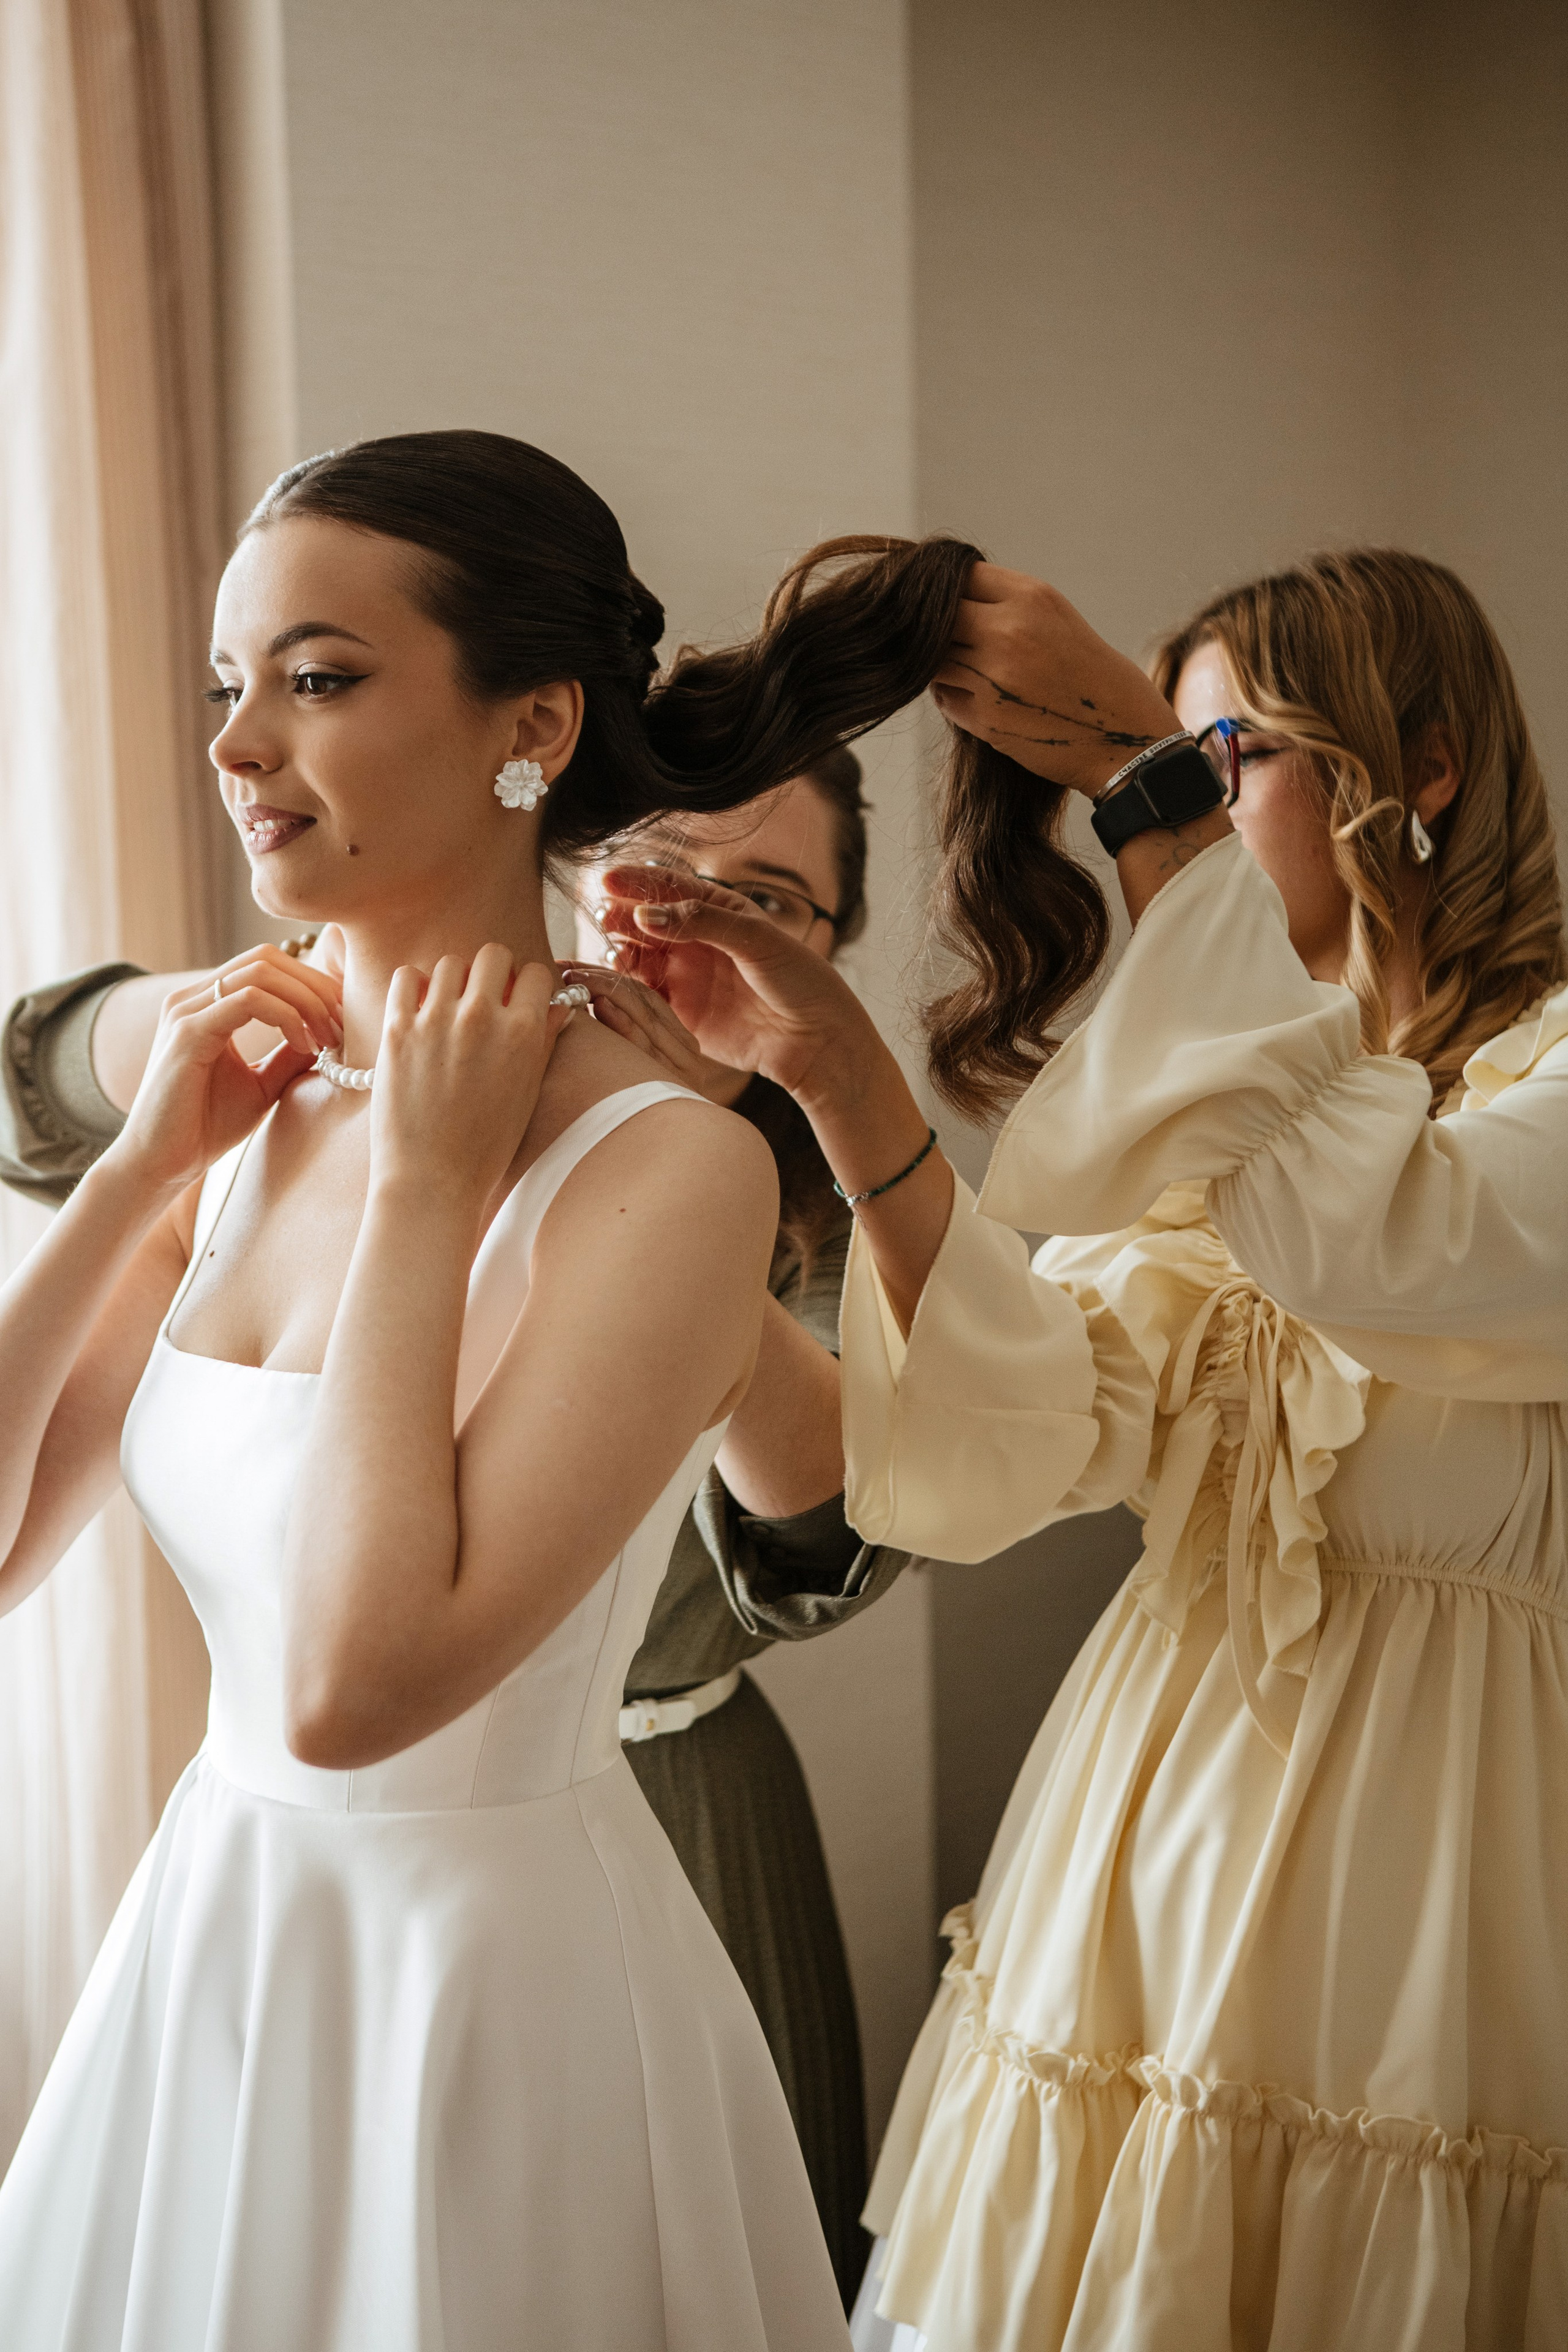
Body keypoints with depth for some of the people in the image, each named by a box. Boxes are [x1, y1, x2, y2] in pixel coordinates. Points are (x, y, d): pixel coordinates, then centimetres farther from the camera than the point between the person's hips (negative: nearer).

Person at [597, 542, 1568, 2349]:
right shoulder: (1221, 1102, 9)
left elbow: (1390, 1253, -32)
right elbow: (1006, 1452, -6)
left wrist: (1146, 780, -26)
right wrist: (838, 1075, -18)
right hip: (1157, 1843, 6)